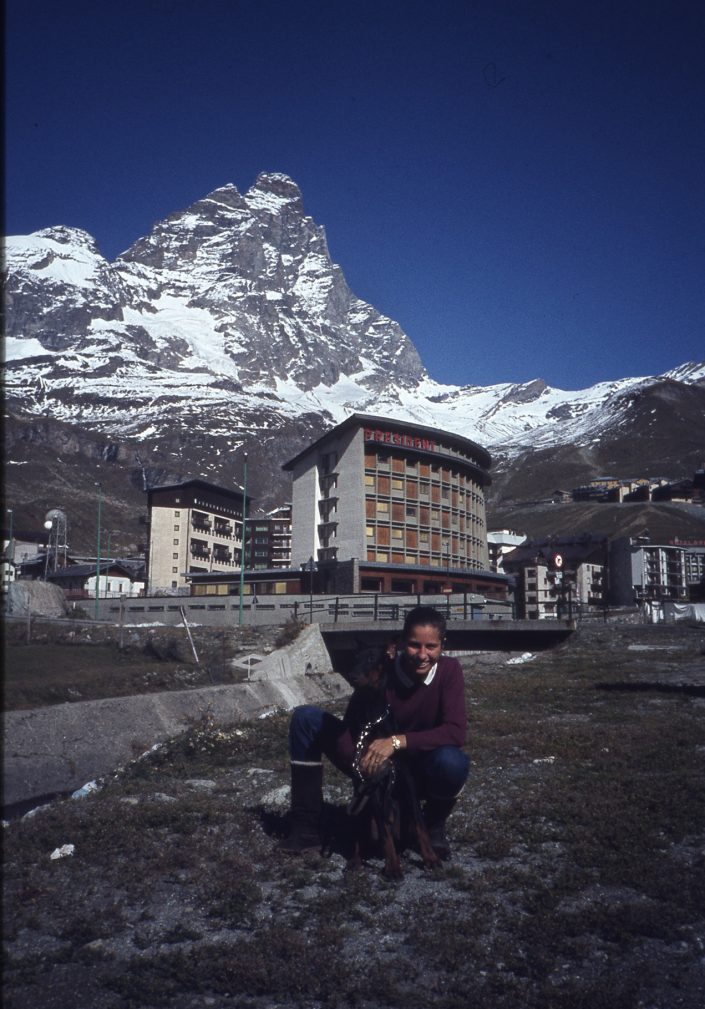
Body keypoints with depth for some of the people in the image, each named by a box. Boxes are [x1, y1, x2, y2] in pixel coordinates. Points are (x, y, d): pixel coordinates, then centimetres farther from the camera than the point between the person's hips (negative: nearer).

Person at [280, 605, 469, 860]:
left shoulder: (449, 670, -19)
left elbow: (456, 732, -29)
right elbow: (348, 728, -19)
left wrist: (399, 741, -39)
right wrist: (364, 762, -39)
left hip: (421, 772, -2)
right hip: (376, 767, 2)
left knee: (453, 762, -39)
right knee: (305, 717, -12)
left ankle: (434, 827, -2)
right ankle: (306, 827, -3)